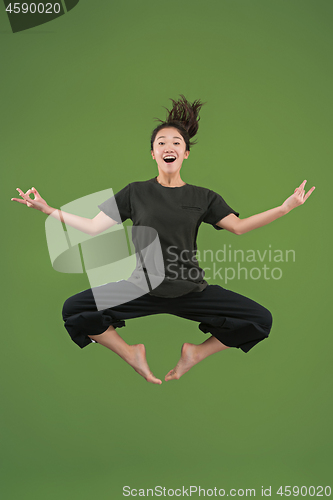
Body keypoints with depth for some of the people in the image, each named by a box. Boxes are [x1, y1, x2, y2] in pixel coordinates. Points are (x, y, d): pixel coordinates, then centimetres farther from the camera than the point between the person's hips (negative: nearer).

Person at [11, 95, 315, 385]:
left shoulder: (203, 197, 7)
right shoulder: (135, 193, 4)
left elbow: (239, 226, 5)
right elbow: (93, 227, 3)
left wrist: (285, 208, -3)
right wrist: (47, 209, -3)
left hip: (192, 292, 1)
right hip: (143, 288, 0)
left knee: (260, 320, -15)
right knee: (73, 310, -17)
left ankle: (198, 353, 9)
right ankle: (130, 354, 7)